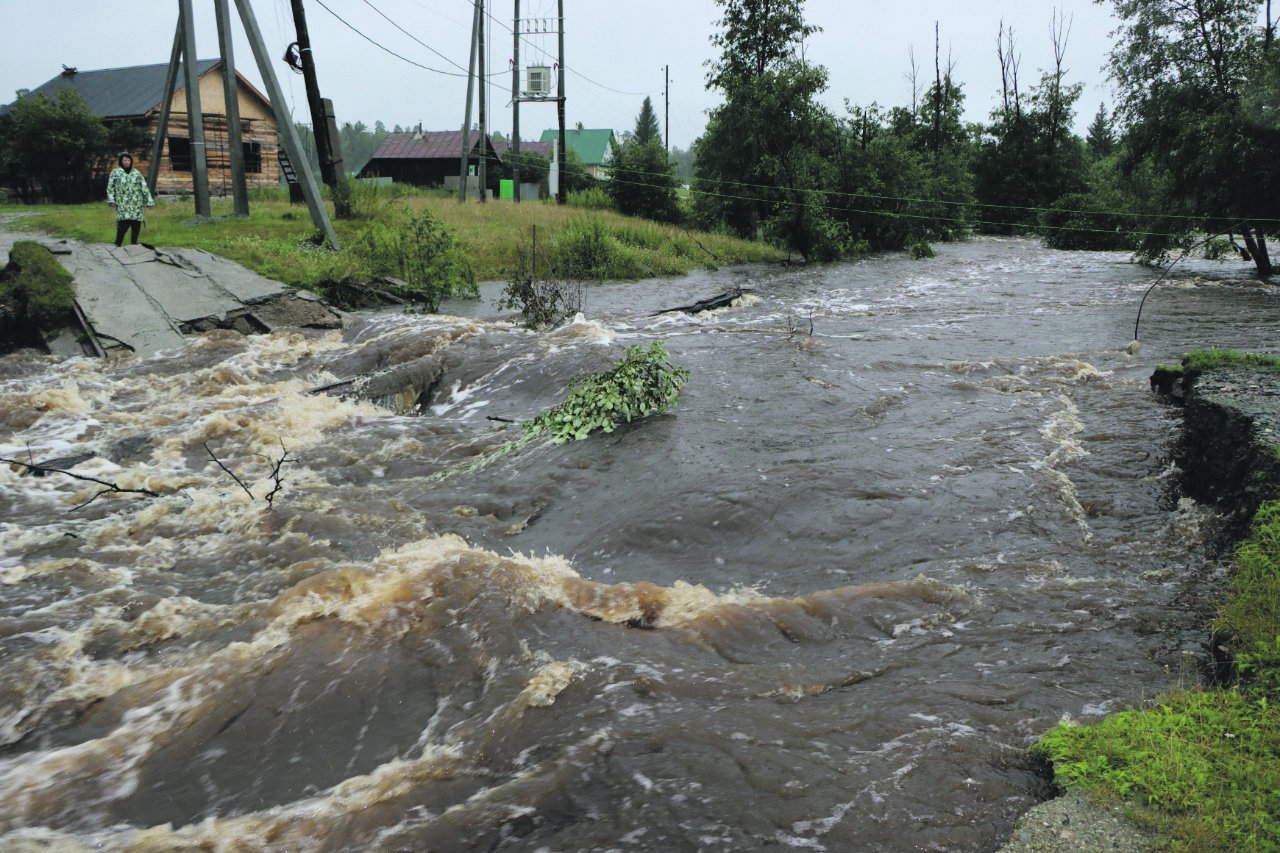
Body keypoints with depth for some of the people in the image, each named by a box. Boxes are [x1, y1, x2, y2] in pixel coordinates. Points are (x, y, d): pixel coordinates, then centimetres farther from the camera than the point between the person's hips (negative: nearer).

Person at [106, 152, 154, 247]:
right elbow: (110, 188, 9)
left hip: (137, 206, 3)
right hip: (123, 206, -3)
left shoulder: (136, 173, 17)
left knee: (136, 227, 1)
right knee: (123, 226, -14)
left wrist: (149, 201, 7)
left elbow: (144, 188, 15)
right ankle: (117, 245, -4)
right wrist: (111, 200, -4)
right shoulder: (115, 172, 10)